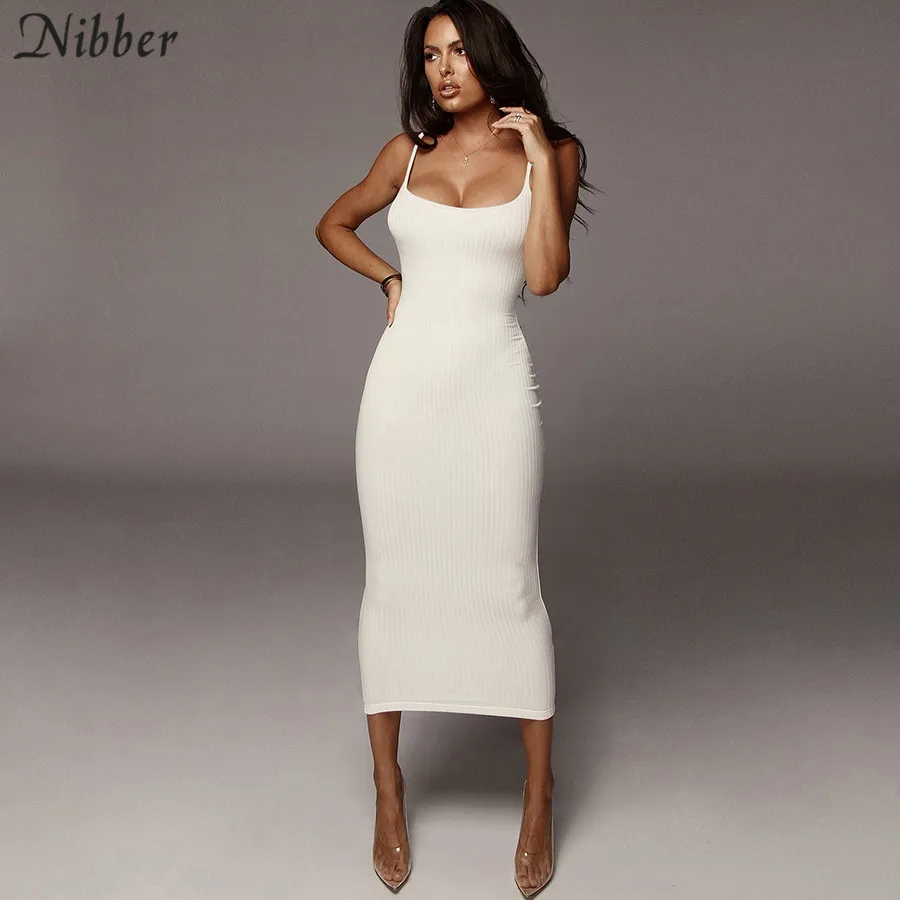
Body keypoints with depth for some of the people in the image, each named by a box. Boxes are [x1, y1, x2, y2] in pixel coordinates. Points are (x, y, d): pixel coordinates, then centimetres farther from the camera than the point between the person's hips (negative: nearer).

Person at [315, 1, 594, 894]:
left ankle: (539, 795, 15)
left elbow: (544, 276, -8)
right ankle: (388, 791, 19)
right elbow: (333, 224, 25)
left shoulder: (550, 152, 4)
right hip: (404, 380, 2)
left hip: (494, 384, -2)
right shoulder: (407, 152, 10)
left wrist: (539, 158, -9)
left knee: (507, 583, -2)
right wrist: (389, 276, 10)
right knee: (392, 581, 5)